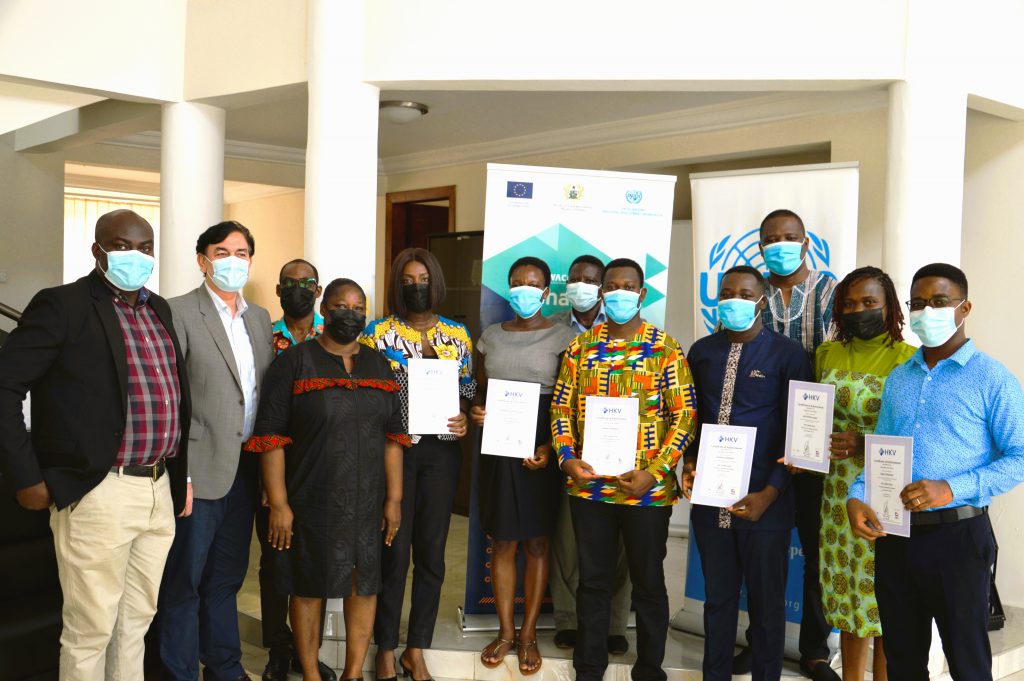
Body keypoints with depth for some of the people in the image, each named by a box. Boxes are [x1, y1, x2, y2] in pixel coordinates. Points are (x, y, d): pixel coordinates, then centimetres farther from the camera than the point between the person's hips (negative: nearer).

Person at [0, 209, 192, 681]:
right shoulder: (62, 306, -6)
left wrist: (181, 476, 12)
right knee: (90, 629, 4)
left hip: (161, 490, 6)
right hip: (98, 494, -6)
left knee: (136, 621, 16)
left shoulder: (160, 310, 13)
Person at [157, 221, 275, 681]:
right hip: (200, 470, -6)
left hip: (245, 471, 6)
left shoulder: (260, 318, 12)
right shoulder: (179, 313, -7)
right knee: (184, 584, 5)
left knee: (227, 579, 18)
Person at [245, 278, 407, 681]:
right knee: (309, 587, 7)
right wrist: (279, 503, -13)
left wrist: (394, 498, 4)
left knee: (365, 585, 9)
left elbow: (393, 437, 9)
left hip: (367, 503, 4)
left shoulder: (379, 366, 9)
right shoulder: (294, 362, -4)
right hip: (311, 502, -4)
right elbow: (270, 437, -8)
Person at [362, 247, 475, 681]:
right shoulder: (377, 333, 0)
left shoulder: (458, 335, 8)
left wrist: (464, 421, -8)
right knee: (393, 551, 1)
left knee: (431, 551, 8)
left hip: (441, 451, 3)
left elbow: (467, 391, 12)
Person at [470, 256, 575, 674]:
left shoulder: (562, 337, -2)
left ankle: (529, 633, 18)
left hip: (542, 450, -3)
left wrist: (551, 448, -17)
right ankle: (505, 631, 20)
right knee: (502, 543, 7)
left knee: (536, 543, 6)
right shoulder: (491, 336, 9)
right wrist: (476, 413, -7)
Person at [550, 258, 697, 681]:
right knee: (593, 580, 13)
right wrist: (567, 459, -7)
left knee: (648, 583, 11)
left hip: (648, 489, -2)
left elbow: (685, 415, -6)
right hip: (588, 485, 2)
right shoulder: (581, 346, 6)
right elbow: (561, 408, 8)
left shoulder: (665, 348, -3)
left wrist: (654, 472, -14)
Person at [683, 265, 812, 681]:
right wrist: (689, 463, -1)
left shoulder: (787, 354, -5)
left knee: (767, 604, 9)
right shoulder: (701, 351, 8)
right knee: (718, 599, 15)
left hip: (764, 501, -3)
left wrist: (769, 494, -12)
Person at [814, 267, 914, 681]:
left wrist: (865, 444, -20)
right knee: (847, 594, 12)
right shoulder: (827, 353, 9)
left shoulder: (909, 360, -7)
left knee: (884, 596, 2)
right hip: (839, 493, 5)